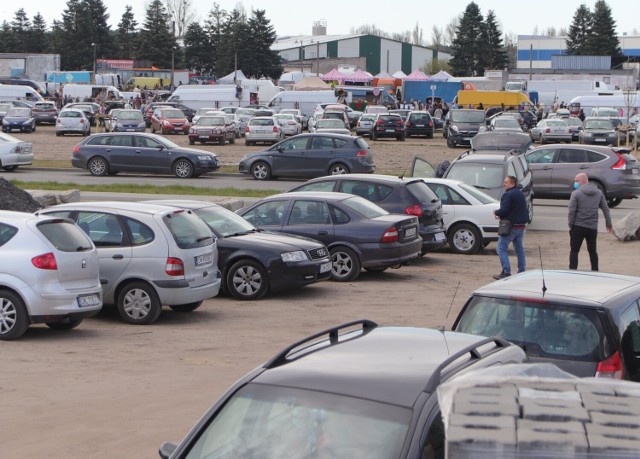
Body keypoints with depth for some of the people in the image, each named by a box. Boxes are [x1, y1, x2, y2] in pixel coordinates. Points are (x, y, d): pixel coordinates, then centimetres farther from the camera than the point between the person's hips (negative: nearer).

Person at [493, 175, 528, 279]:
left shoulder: (507, 195, -14)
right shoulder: (521, 194, 15)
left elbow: (504, 211, -23)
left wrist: (496, 212, 0)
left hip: (510, 226, -9)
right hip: (521, 226, 9)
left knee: (502, 249, -4)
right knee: (519, 249, 16)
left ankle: (506, 272, -11)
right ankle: (522, 271, 17)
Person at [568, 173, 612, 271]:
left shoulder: (576, 193, -8)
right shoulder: (599, 193, 7)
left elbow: (571, 211, -12)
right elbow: (606, 209, 10)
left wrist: (570, 225, -4)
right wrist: (609, 224, 18)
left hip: (578, 227, -4)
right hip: (593, 227, 4)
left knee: (574, 251, 2)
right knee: (592, 251, 15)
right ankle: (595, 271, 18)